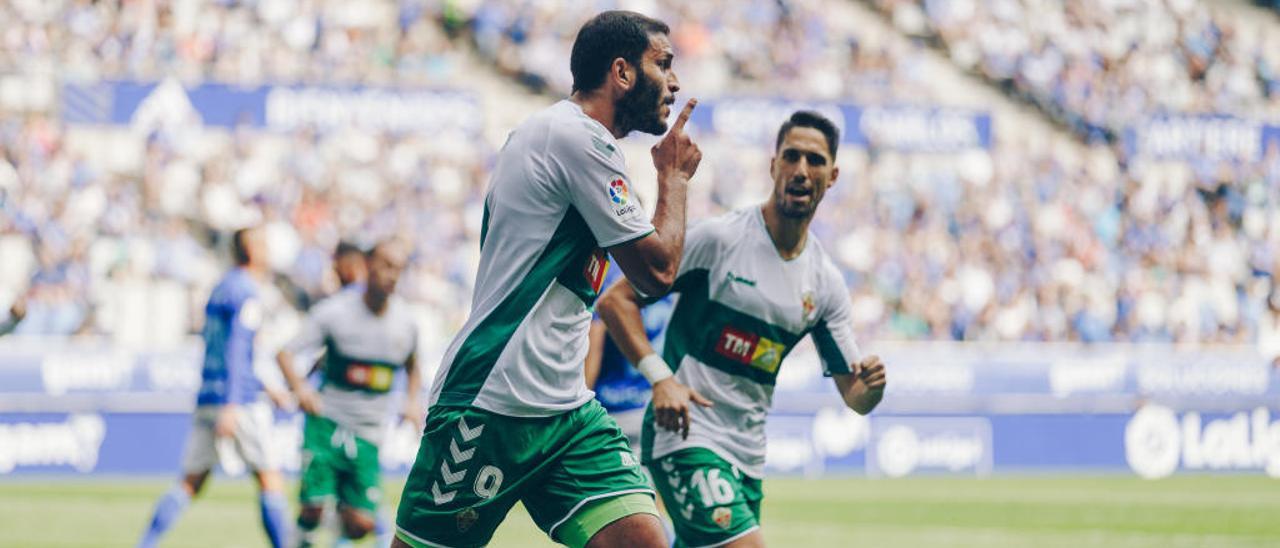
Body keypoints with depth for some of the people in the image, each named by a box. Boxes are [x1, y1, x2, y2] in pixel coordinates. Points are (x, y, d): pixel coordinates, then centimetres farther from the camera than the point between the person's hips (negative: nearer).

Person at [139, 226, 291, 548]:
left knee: (190, 483, 7)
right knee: (269, 480, 1)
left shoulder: (221, 289, 18)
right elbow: (236, 350, -19)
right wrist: (232, 406, -25)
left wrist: (263, 388, 31)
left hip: (206, 398, 8)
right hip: (240, 400, -8)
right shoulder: (247, 293, -9)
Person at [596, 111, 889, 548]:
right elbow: (615, 301, -8)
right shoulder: (719, 238, -9)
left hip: (747, 457, 7)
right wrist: (660, 377, -21)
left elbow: (854, 397, 11)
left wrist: (871, 385, -14)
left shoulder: (826, 282, 7)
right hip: (686, 436, -7)